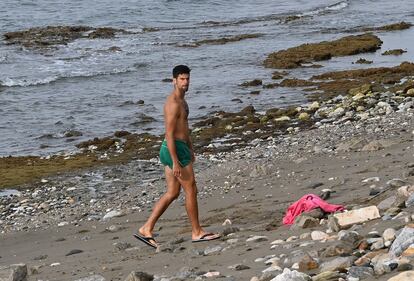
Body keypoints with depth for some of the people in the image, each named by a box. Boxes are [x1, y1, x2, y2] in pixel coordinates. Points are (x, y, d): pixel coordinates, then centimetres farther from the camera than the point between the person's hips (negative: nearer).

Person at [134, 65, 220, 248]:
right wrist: (176, 162, -25)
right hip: (175, 150, -10)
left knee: (172, 193, 10)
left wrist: (190, 148, 33)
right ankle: (197, 232, 11)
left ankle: (146, 229, 8)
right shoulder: (173, 103, -18)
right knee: (191, 190, 0)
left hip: (179, 148, 10)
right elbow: (169, 134, -22)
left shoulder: (181, 100, 15)